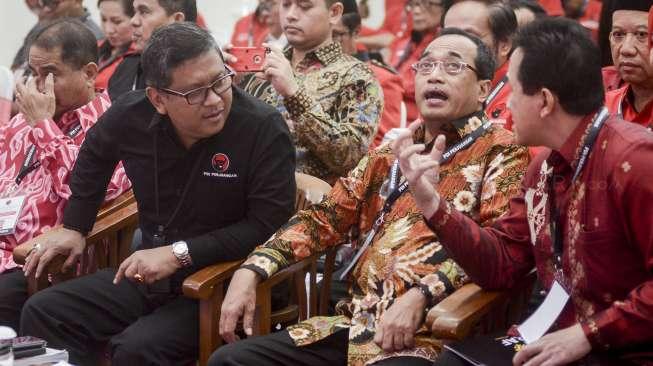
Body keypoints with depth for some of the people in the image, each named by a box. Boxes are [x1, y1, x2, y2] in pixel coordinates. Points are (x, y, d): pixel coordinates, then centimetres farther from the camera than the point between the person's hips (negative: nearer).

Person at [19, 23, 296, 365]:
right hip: (147, 275, 6)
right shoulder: (131, 114, -5)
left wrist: (180, 253, -24)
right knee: (41, 314, -7)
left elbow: (270, 223, -21)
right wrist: (74, 227, 13)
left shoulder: (264, 128, -20)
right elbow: (93, 155, 20)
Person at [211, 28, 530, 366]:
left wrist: (420, 295, -24)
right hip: (358, 323, 6)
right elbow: (325, 217, 19)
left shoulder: (500, 151, 2)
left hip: (428, 332, -6)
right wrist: (251, 269, 5)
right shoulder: (393, 150, 20)